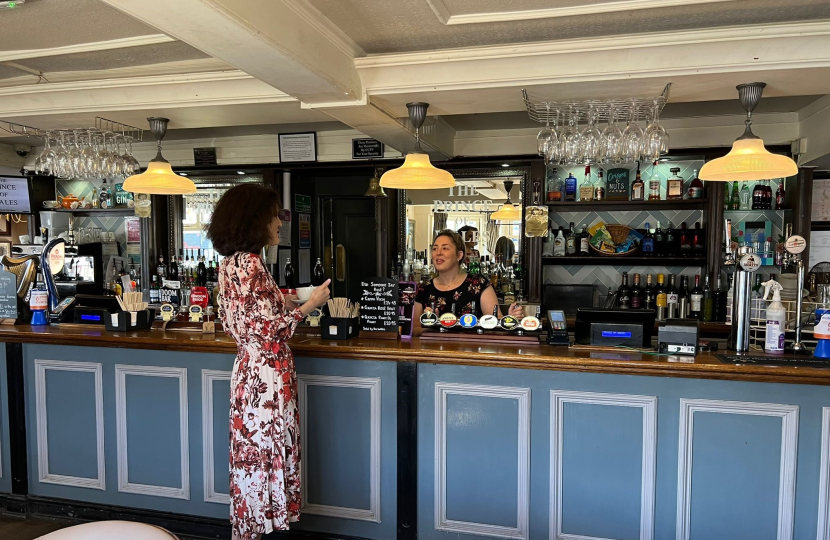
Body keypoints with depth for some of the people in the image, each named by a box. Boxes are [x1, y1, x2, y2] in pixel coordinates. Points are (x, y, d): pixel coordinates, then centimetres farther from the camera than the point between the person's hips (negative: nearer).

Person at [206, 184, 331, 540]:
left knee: (254, 458, 20)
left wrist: (282, 303, 15)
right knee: (263, 460, 4)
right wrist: (309, 304, -13)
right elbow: (268, 331, -22)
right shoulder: (249, 264, -20)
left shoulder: (231, 262, 10)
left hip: (250, 373, 10)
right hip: (265, 378, -10)